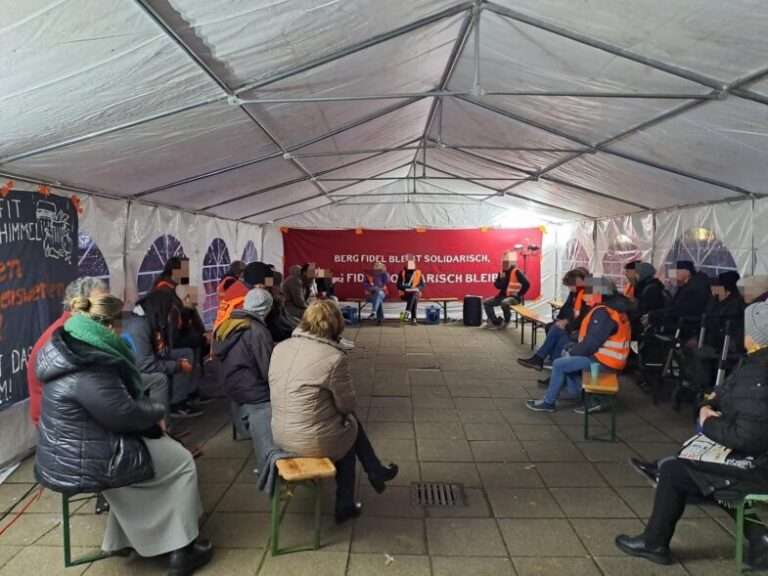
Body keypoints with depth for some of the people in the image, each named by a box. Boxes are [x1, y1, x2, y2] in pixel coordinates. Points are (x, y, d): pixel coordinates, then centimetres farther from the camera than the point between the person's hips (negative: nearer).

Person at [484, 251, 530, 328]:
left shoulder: (517, 272, -14)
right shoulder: (502, 272, 8)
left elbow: (527, 284, -18)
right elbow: (497, 286, 9)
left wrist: (519, 294, -15)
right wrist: (501, 279, -10)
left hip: (514, 297, -8)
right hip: (503, 296, 8)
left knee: (504, 303, -31)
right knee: (486, 302, 3)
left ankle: (507, 321, -9)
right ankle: (496, 322, 8)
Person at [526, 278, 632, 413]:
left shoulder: (603, 313, -22)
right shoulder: (613, 307, 11)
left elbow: (591, 343, -24)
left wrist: (572, 352, -8)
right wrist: (573, 350, 8)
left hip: (603, 360, -10)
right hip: (607, 355, 10)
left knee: (559, 364, -7)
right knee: (568, 359, 21)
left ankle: (548, 402, 5)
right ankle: (576, 395, 20)